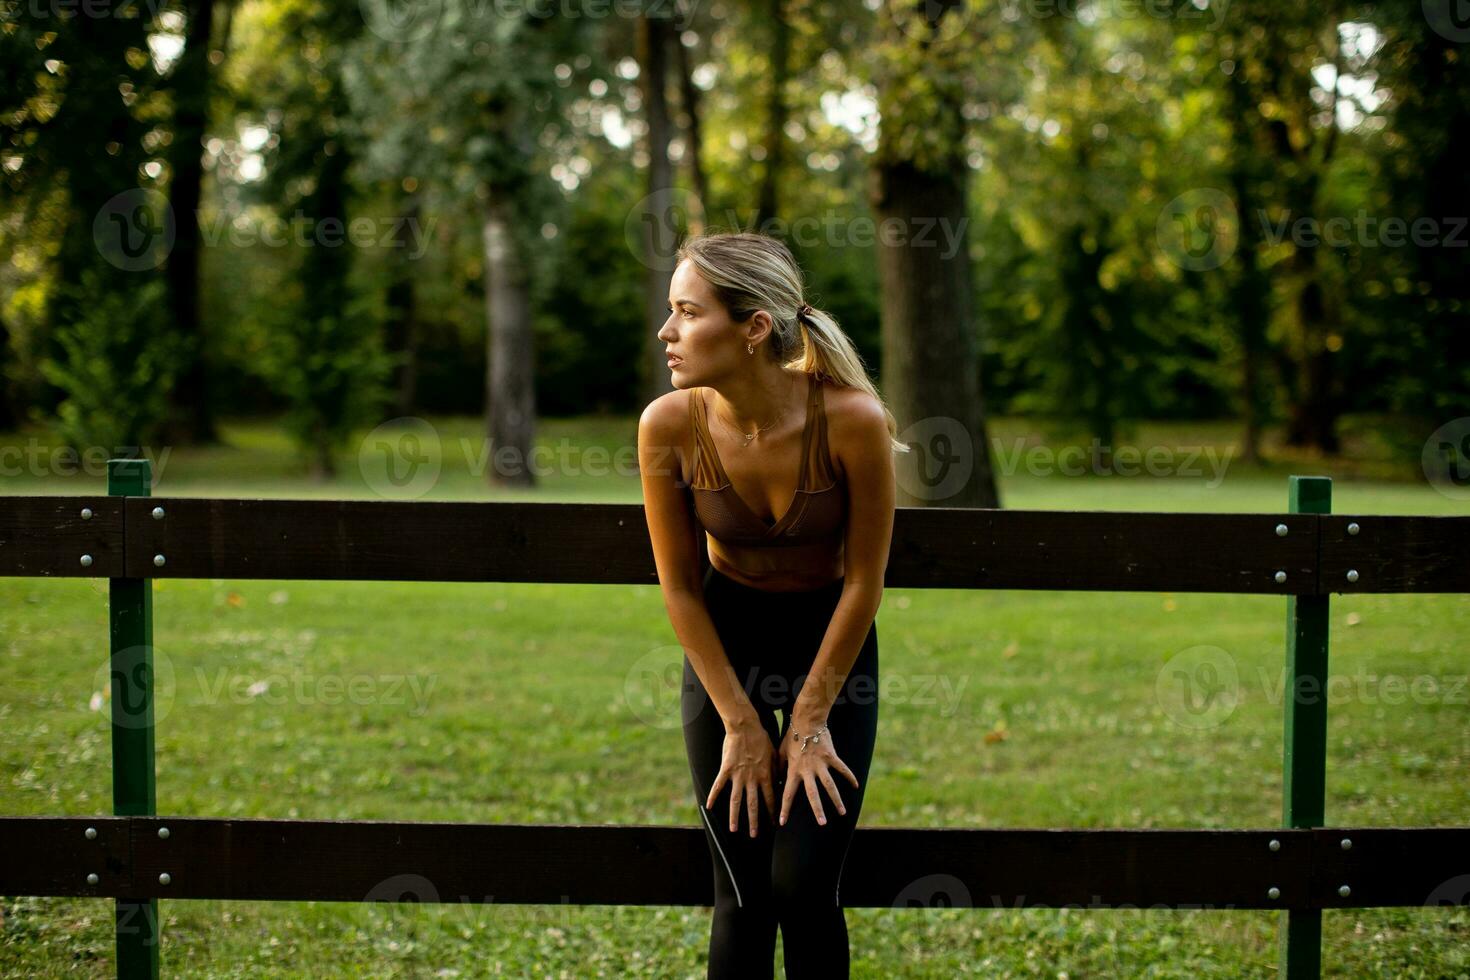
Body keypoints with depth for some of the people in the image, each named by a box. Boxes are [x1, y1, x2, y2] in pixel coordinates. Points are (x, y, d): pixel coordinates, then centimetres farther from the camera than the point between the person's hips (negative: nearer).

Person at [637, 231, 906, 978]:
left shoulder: (852, 420, -26)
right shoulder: (669, 425, -21)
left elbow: (864, 580, -15)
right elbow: (680, 586, -9)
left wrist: (810, 720, -10)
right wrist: (740, 723, -8)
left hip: (832, 640, -1)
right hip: (723, 640, 1)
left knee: (804, 885, -9)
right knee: (742, 893, -4)